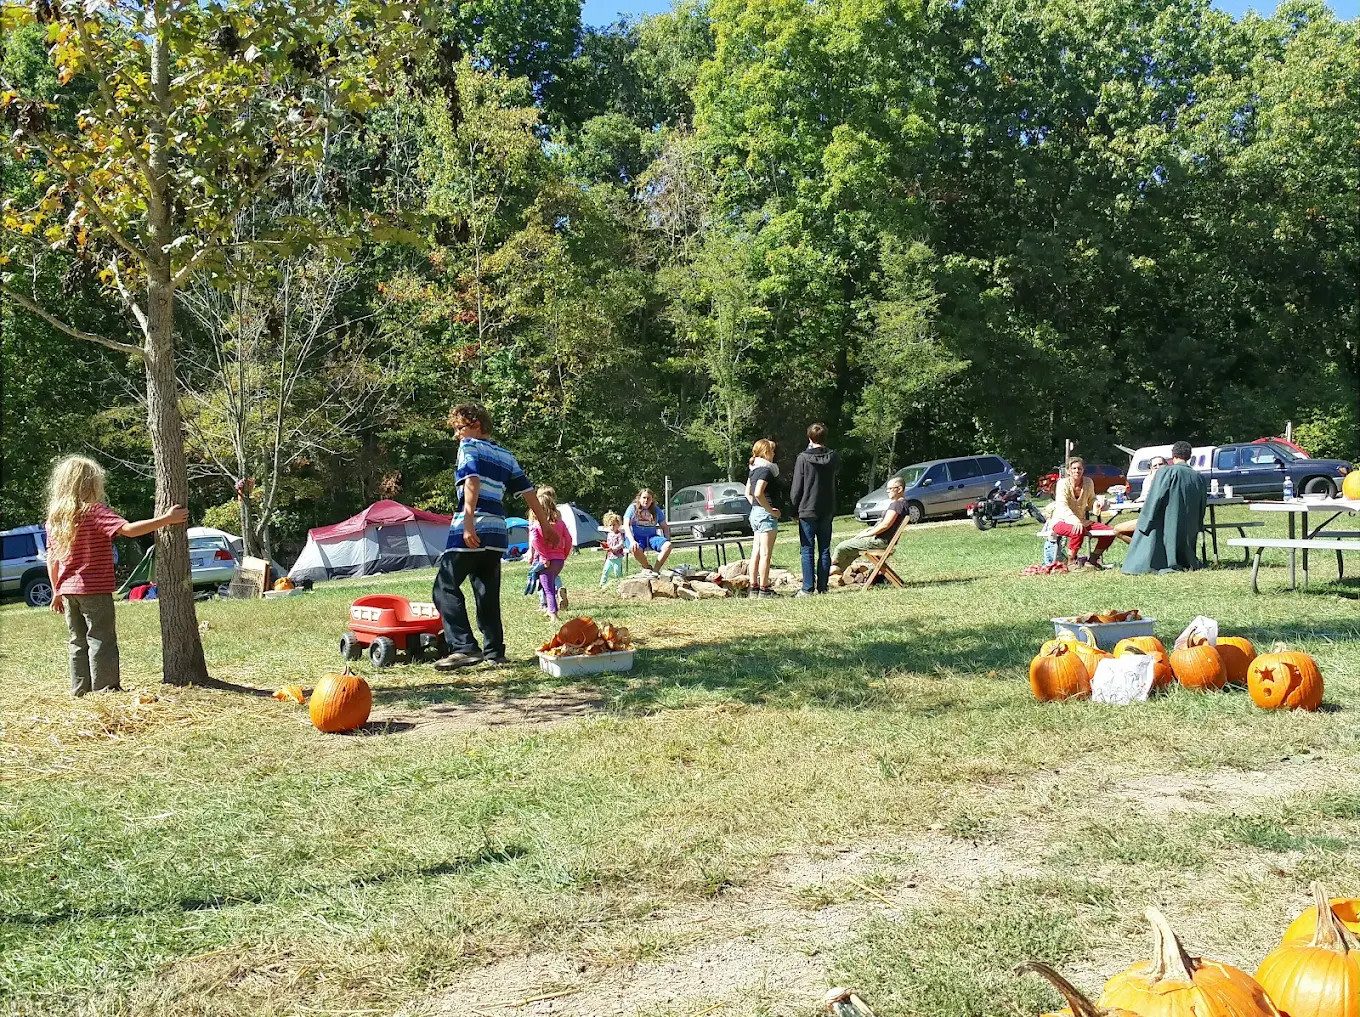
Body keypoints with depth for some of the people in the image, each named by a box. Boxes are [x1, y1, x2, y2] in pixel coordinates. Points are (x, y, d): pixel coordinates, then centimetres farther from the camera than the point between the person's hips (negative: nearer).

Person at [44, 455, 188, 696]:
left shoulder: (54, 517, 7)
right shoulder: (94, 511, -13)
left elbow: (51, 559, 10)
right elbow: (128, 529, -27)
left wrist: (57, 591, 17)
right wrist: (166, 519, -24)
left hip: (68, 590, 7)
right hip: (94, 589, -7)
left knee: (78, 642, 15)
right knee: (101, 640, 0)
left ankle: (80, 688, 17)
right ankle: (104, 687, 0)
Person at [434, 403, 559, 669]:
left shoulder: (469, 446, 1)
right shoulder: (506, 456, 20)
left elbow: (472, 482, -15)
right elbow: (527, 491, 21)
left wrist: (468, 523, -24)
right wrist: (545, 525, 26)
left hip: (471, 530, -7)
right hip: (497, 533, 7)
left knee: (446, 588, -3)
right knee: (487, 593, 14)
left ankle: (464, 648, -15)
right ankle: (494, 651, 11)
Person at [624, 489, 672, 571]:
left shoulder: (656, 510, 12)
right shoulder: (633, 508, 2)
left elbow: (664, 526, 16)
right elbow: (626, 525, -8)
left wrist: (667, 539, -3)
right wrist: (632, 541, -24)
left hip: (651, 536, 3)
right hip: (636, 537, -3)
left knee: (668, 545, -26)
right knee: (636, 549, -39)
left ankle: (656, 570, -20)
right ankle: (648, 568, -12)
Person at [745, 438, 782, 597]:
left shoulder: (753, 469, 12)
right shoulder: (766, 470, -16)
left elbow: (748, 493, 20)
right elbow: (758, 493, -27)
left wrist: (756, 507, 15)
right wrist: (771, 511, -19)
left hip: (755, 512, 9)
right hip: (766, 514, -9)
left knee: (756, 552, 12)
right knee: (765, 554, -5)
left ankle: (754, 587, 16)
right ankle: (764, 589, -2)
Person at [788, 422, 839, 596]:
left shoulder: (803, 458, -10)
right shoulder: (833, 457, 1)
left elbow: (796, 487, -7)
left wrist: (794, 506, 3)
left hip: (807, 510, -4)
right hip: (827, 510, 4)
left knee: (807, 550, -1)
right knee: (824, 550, 8)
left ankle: (808, 587, -3)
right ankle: (822, 586, 8)